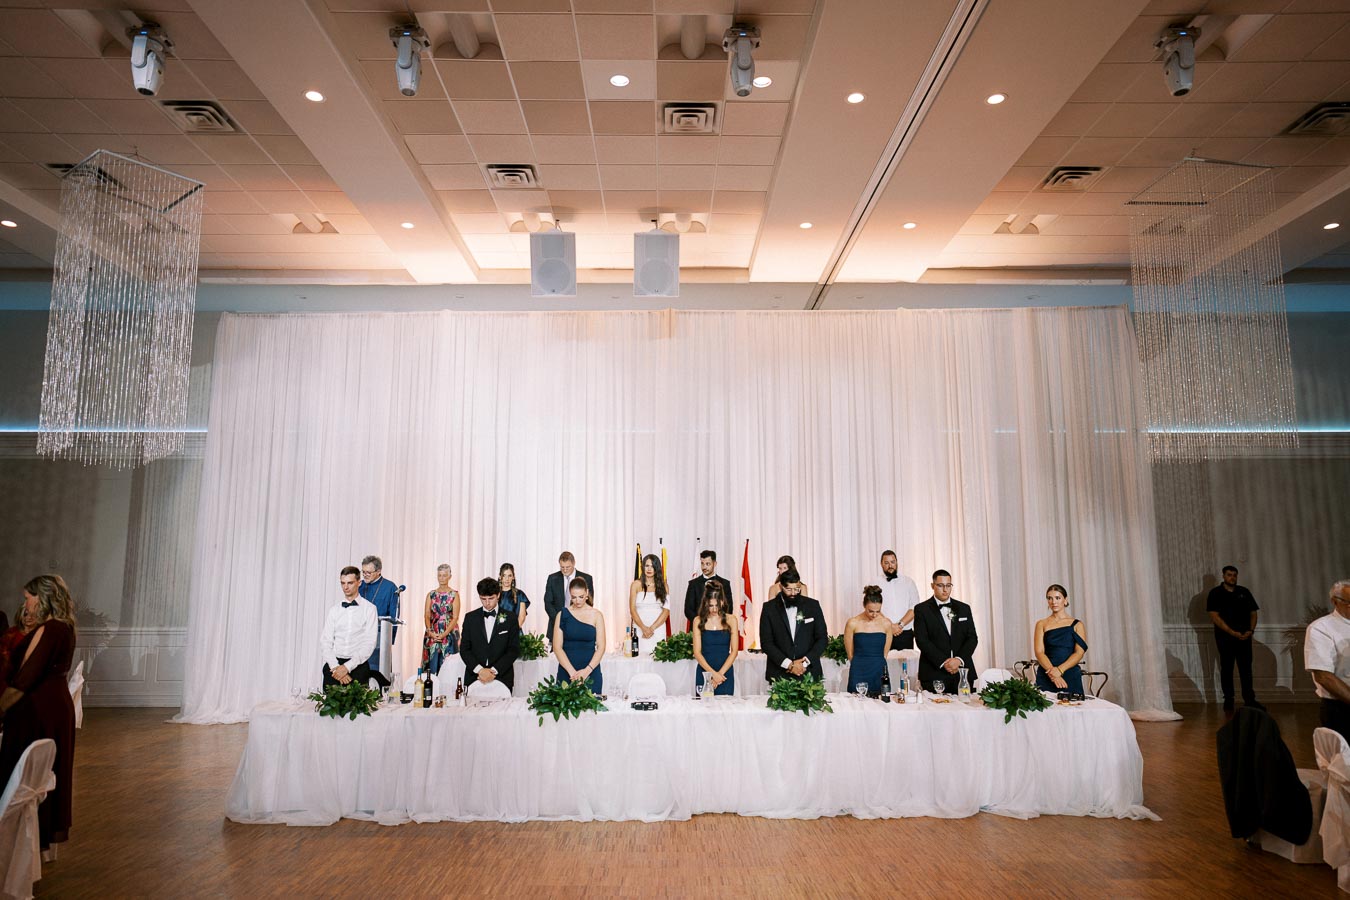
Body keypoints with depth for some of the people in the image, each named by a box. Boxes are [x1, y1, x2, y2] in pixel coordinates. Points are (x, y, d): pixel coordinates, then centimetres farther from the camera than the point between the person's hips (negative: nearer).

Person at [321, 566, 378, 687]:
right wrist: (335, 667, -9)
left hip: (358, 666, -3)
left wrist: (347, 667, -13)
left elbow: (369, 643, -5)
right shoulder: (334, 609, 11)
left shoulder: (369, 608, 1)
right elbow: (325, 641, 5)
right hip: (333, 665, 3)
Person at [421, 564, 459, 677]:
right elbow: (426, 615, 3)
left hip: (449, 634, -2)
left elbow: (455, 617, -6)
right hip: (432, 635, 3)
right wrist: (430, 631, -14)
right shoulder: (431, 594, 9)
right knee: (432, 664, 1)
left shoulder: (454, 594, 0)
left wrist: (444, 634, -16)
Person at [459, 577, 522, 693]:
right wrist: (479, 670, -10)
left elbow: (514, 650, -1)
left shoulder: (511, 619, 3)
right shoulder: (470, 617, 8)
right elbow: (464, 649, 4)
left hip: (502, 679, -1)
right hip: (474, 677, 1)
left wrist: (494, 670, -11)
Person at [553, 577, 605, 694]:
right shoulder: (562, 614, 3)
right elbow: (557, 647, -2)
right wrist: (572, 671, -13)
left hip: (591, 672, 0)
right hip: (566, 672, 0)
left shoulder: (596, 615, 3)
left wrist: (587, 670, -15)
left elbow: (601, 647, -1)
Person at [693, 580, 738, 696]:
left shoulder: (731, 620, 2)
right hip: (704, 673, 0)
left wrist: (720, 673, -10)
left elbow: (734, 651, 0)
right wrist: (713, 673, -12)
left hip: (725, 673, 0)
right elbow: (697, 652, -2)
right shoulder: (698, 621, 2)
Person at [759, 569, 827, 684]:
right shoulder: (769, 608, 0)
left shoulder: (813, 605, 3)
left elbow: (822, 638, 3)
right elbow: (766, 642, -4)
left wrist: (805, 662, -9)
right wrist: (789, 664, -13)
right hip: (779, 674, -1)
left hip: (809, 672, 1)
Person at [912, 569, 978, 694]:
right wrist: (943, 662, -14)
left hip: (962, 672, 3)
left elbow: (972, 638, 8)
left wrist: (959, 659, -8)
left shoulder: (964, 608, 14)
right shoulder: (921, 609, 3)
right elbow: (922, 640, -5)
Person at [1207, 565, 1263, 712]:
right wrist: (1232, 632, -16)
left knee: (1246, 669, 2)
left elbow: (1253, 613, 11)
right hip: (1225, 637, -3)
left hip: (1244, 637, 3)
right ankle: (1228, 700, 8)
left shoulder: (1244, 592, 10)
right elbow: (1215, 616, -9)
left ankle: (1249, 700, 6)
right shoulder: (1215, 593, -2)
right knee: (1226, 669, 3)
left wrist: (1250, 630, -6)